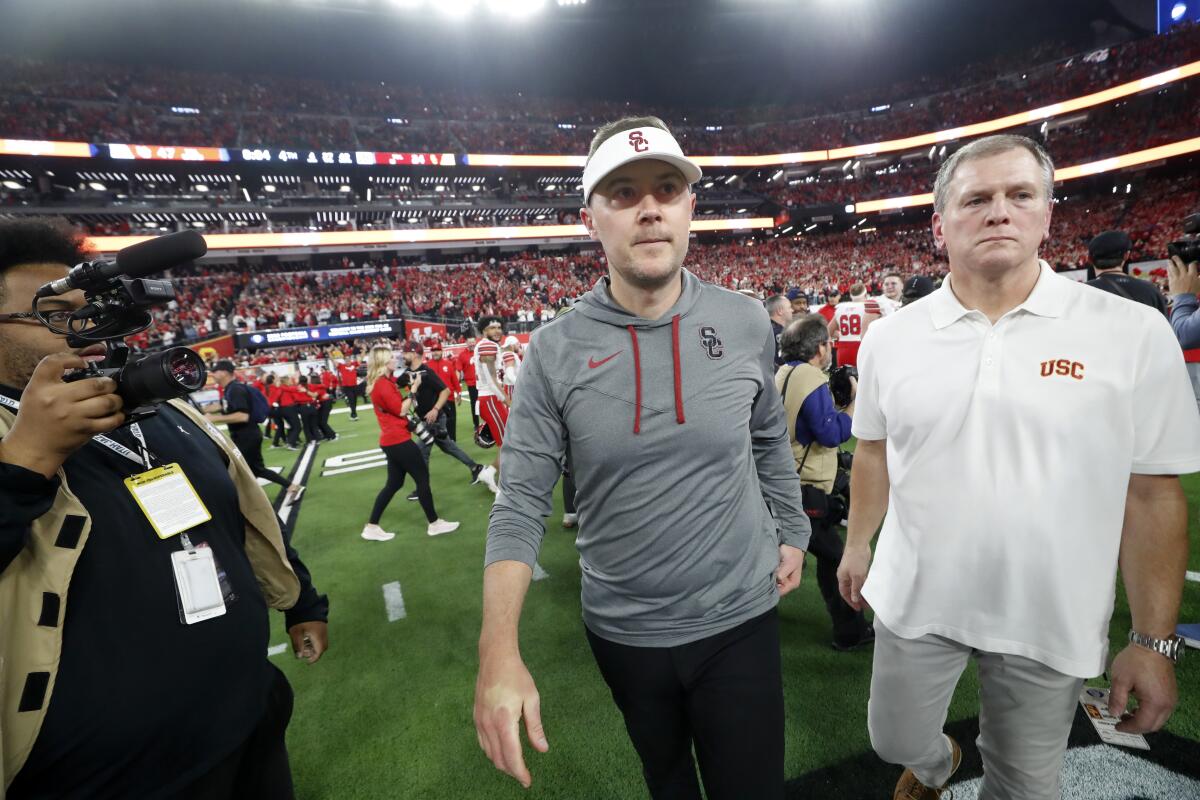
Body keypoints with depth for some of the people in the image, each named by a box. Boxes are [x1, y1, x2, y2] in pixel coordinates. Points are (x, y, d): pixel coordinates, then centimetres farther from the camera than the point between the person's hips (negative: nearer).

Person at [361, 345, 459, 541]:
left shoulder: (380, 383, 13)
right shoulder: (383, 384, -17)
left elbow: (397, 404, 14)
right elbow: (401, 410, -17)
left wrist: (410, 387, 4)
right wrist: (414, 389, -12)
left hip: (392, 440, 10)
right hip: (398, 440, -10)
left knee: (394, 483, 15)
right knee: (423, 478, 0)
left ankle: (371, 527, 19)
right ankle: (434, 524, 10)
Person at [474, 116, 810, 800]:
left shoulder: (746, 323, -9)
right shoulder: (556, 350, -15)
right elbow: (521, 505, -15)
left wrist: (792, 533, 12)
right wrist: (500, 653, -24)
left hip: (740, 619, 0)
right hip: (622, 632, 1)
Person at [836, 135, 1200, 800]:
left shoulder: (1133, 334, -10)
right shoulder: (890, 338, -4)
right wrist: (857, 546, 10)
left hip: (1052, 622, -1)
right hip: (915, 601, 2)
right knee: (896, 741, 20)